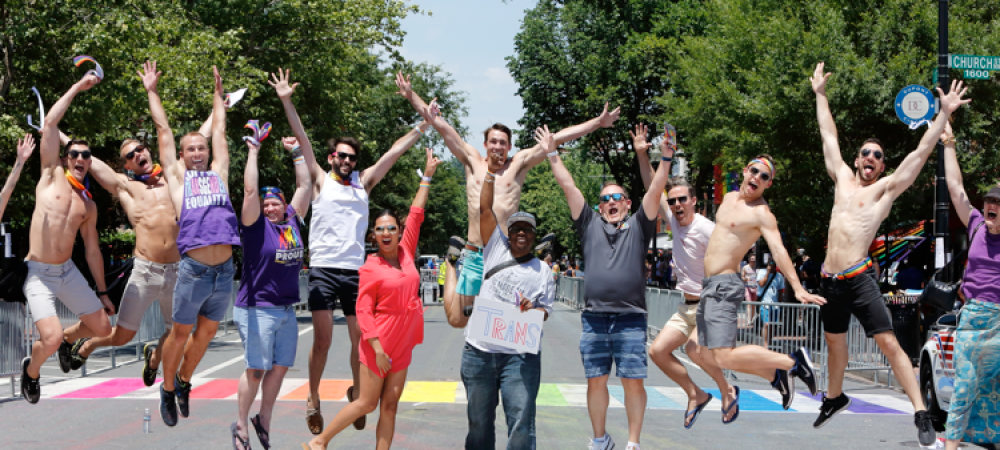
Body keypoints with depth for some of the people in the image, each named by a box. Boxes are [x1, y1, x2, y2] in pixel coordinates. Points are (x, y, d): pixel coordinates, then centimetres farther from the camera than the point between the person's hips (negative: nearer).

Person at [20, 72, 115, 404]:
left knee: (102, 329, 5)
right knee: (51, 338, -20)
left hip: (69, 272, 5)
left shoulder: (88, 205, 11)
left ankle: (65, 339, 36)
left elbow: (93, 250, 16)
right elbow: (49, 124, -8)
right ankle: (31, 370, 14)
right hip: (38, 273, -5)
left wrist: (102, 292, 16)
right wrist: (77, 88, -4)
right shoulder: (52, 175, 0)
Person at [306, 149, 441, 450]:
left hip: (403, 344, 6)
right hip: (380, 341, -5)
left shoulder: (406, 253, 5)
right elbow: (363, 311, -12)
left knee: (390, 406, 4)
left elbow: (416, 214, 12)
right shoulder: (371, 268, -9)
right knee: (367, 403, -1)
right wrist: (377, 348, -19)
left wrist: (428, 176, 17)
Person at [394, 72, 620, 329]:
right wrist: (410, 96, 11)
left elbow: (558, 138, 6)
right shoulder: (472, 162, 10)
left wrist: (599, 123, 4)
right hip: (473, 256, 0)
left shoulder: (519, 165, 8)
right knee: (457, 319, 6)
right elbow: (443, 127, 10)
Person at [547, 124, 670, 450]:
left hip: (631, 319, -2)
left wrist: (666, 158, -7)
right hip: (594, 318, 2)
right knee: (596, 381, 6)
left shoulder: (638, 227, 12)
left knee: (633, 382, -2)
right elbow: (568, 186, 14)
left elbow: (655, 190, 2)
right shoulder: (590, 225, 15)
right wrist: (552, 154, 14)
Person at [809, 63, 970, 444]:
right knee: (835, 341, 20)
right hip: (829, 280, 5)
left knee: (888, 343, -12)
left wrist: (945, 113, -6)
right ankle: (835, 397, 41)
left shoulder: (887, 188, 4)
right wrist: (820, 94, 27)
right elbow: (829, 136, 22)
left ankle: (921, 414, -13)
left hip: (859, 279, -5)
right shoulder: (843, 179, 15)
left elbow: (922, 151, -2)